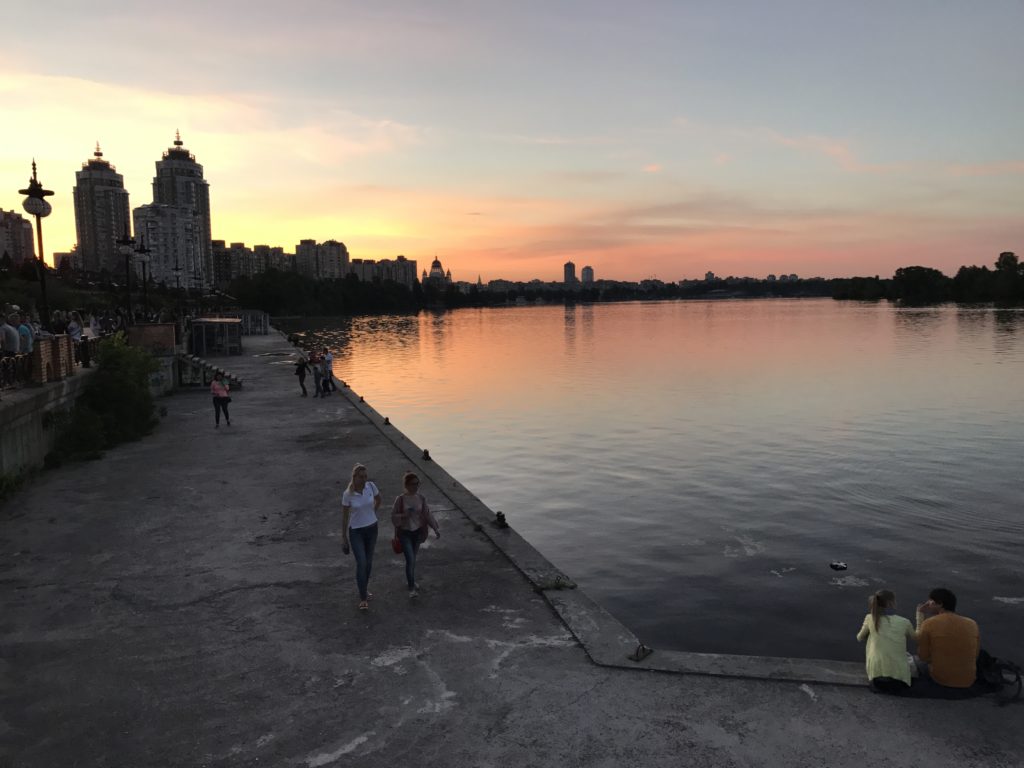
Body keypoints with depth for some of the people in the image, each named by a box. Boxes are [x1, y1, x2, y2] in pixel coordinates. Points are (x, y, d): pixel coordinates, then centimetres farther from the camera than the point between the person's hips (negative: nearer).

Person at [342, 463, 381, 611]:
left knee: (368, 562, 15)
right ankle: (363, 598, 1)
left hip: (372, 528, 3)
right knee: (361, 563, -11)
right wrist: (344, 537, -4)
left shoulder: (371, 486, -11)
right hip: (356, 531, -3)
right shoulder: (348, 494, -18)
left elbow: (378, 499, 11)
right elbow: (344, 516, -8)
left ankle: (365, 587, 39)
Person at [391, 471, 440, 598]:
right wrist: (403, 515, -28)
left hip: (417, 532, 4)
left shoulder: (421, 498, -4)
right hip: (405, 533, -4)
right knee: (410, 559, -10)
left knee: (413, 558, 18)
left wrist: (435, 528, -5)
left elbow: (427, 514, 1)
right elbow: (393, 516, -9)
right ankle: (411, 588, 0)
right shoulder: (400, 499, -15)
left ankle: (410, 580, 39)